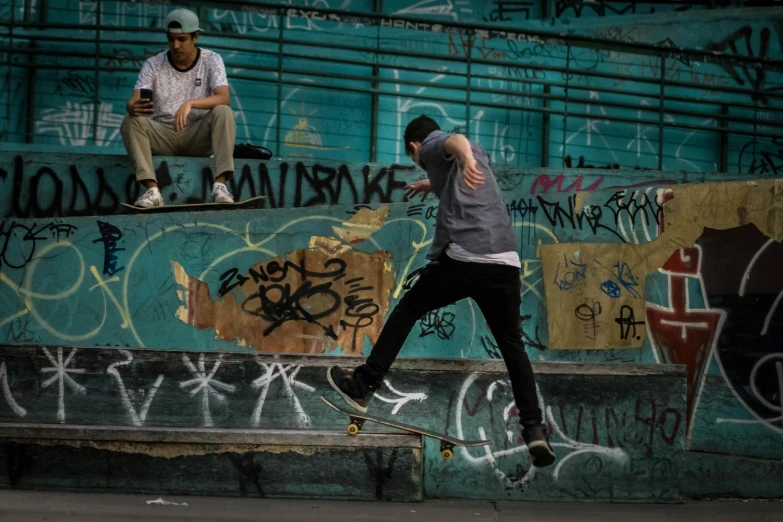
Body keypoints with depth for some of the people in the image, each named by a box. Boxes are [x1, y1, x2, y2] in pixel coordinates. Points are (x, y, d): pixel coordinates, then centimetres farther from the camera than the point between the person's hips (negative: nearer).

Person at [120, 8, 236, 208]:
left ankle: (220, 185, -35)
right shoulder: (153, 65, -2)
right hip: (163, 135, 1)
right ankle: (152, 190, -36)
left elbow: (224, 98, -20)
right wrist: (134, 107, -40)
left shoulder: (211, 60, -4)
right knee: (130, 122, -26)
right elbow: (133, 101, -13)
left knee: (223, 112, -29)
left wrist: (190, 104, -37)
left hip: (199, 135, -1)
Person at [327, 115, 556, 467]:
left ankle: (362, 386, 21)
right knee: (512, 345, 13)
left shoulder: (432, 145, 11)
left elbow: (456, 141, -16)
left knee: (407, 310, 16)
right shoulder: (479, 154, 32)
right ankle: (534, 428, -1)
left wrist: (466, 161, -39)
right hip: (505, 261, 6)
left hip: (463, 257, -5)